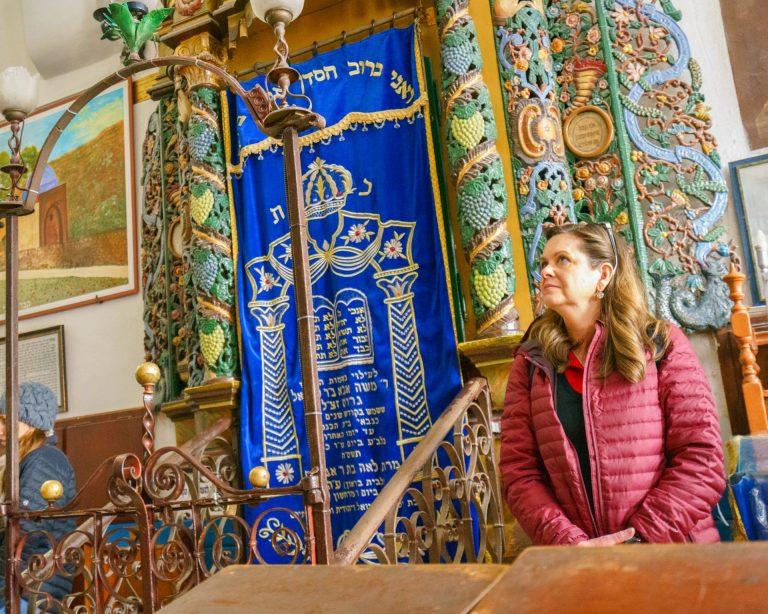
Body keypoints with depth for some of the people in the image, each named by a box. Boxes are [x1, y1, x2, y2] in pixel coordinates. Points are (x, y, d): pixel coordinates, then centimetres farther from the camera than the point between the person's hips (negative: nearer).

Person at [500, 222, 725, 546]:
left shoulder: (661, 343, 4)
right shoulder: (530, 364, 9)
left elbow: (702, 459, -2)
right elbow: (518, 472, 4)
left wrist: (639, 540, -11)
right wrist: (570, 543, -11)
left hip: (675, 554, -1)